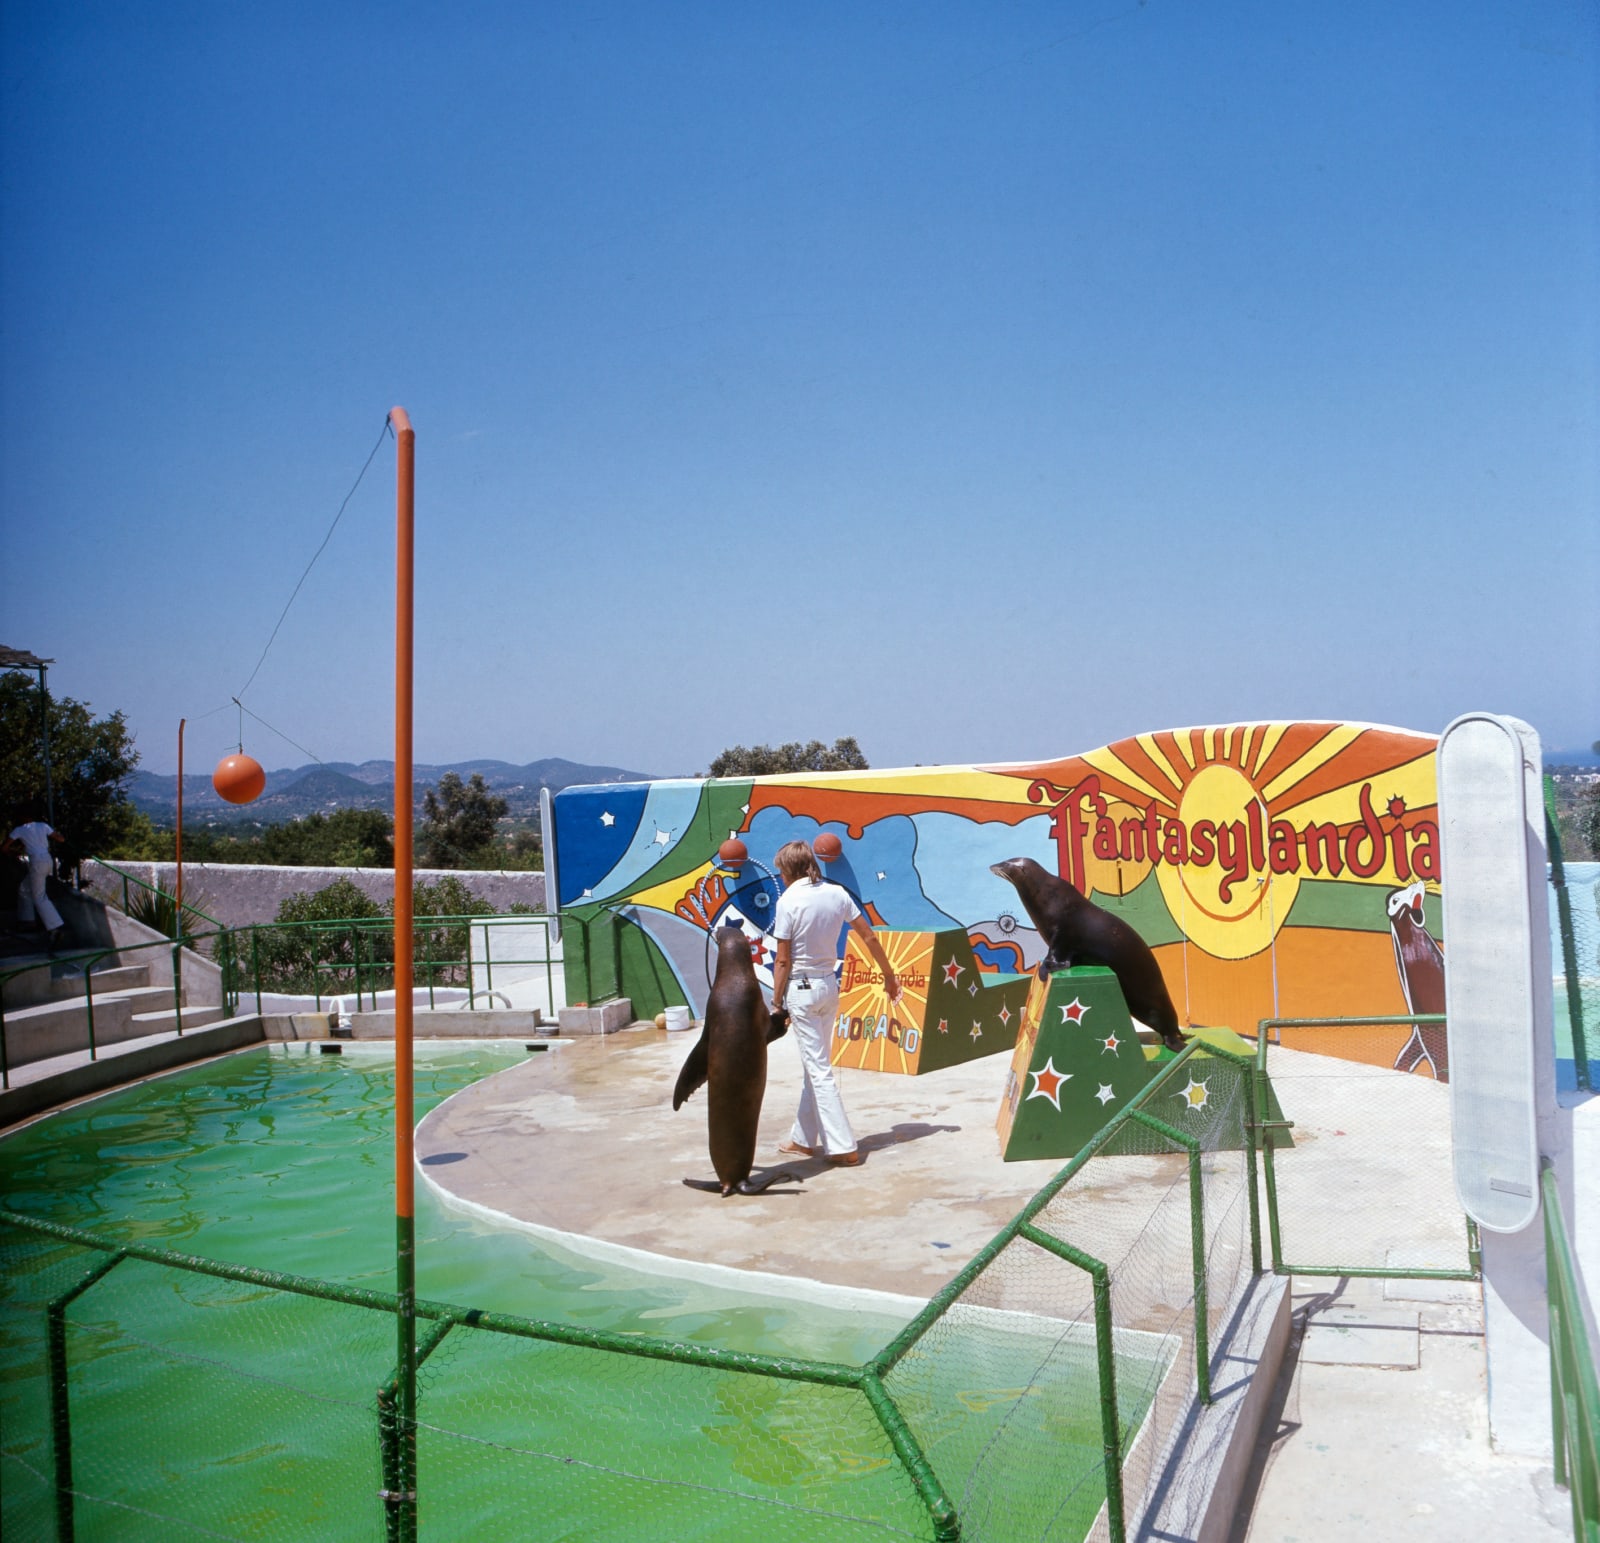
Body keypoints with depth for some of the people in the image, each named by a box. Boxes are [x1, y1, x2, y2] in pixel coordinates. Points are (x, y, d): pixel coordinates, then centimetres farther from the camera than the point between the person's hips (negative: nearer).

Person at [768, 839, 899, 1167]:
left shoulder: (788, 901, -14)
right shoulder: (837, 893, 2)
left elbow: (783, 961, -13)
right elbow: (869, 937, 7)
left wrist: (777, 1004, -5)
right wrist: (889, 975, 18)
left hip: (801, 989, -6)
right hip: (830, 985, 6)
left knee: (818, 1069, 0)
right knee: (815, 1064, 16)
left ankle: (842, 1147, 0)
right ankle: (804, 1139, 27)